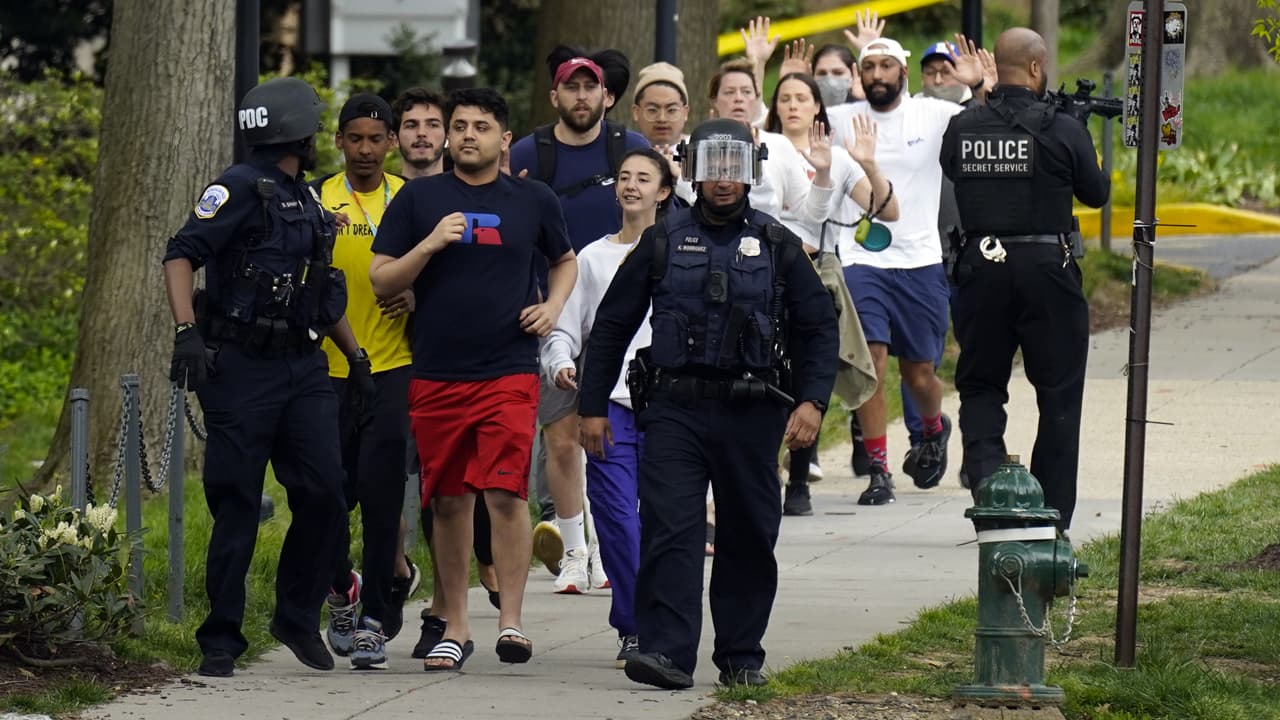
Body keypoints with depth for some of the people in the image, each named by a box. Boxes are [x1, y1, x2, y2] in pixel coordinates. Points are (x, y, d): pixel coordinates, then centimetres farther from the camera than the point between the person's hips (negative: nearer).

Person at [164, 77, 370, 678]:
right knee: (236, 508, -4)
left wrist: (355, 356, 24)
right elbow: (181, 255, -16)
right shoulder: (242, 189, -7)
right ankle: (221, 641, 3)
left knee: (324, 492, -3)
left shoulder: (305, 200, 18)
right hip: (242, 366, -7)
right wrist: (187, 331, -28)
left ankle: (298, 617, 13)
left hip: (303, 368, 7)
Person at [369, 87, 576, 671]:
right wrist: (431, 244, -11)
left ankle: (511, 619, -11)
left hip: (509, 374, -1)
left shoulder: (533, 201, 8)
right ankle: (455, 629, 16)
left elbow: (565, 261, 25)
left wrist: (552, 306, 6)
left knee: (505, 492, -14)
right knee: (449, 501, 7)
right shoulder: (419, 199, 5)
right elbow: (381, 282, 3)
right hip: (436, 375, 1)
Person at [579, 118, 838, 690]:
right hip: (675, 408, -1)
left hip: (752, 413, 1)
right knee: (669, 531, -12)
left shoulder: (776, 246, 8)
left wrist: (812, 401, -4)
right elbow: (612, 325, 11)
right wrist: (593, 406, 6)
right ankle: (667, 652, -17)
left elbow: (819, 328, 10)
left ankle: (741, 656, 18)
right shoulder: (663, 242, 8)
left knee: (749, 537, 7)